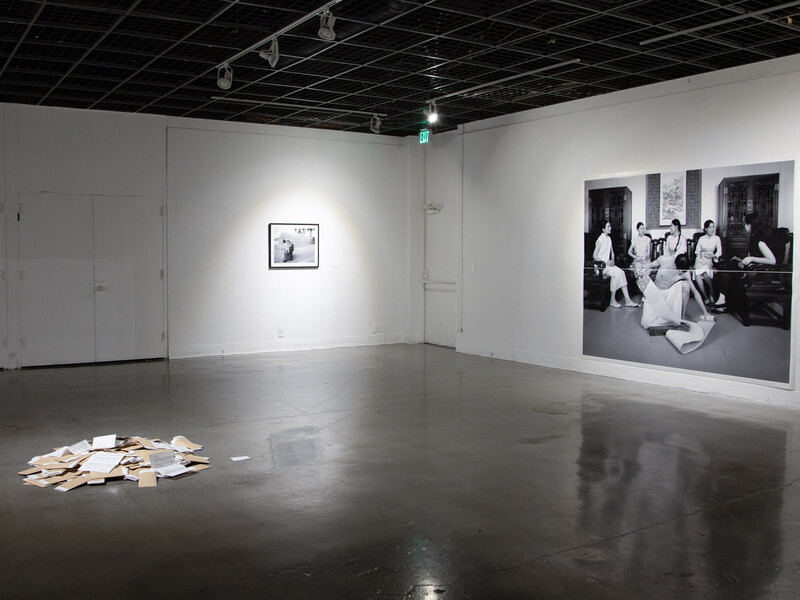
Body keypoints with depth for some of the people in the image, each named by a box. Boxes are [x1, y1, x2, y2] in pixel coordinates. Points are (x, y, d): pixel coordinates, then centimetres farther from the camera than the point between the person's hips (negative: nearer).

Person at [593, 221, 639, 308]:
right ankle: (613, 301, -18)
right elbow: (594, 256, -16)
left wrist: (612, 260, 2)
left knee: (621, 272, -15)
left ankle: (627, 300, -17)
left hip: (608, 263, 7)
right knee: (616, 273, -27)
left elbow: (612, 252, 21)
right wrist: (605, 262, -19)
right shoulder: (600, 240, -13)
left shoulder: (609, 238, 12)